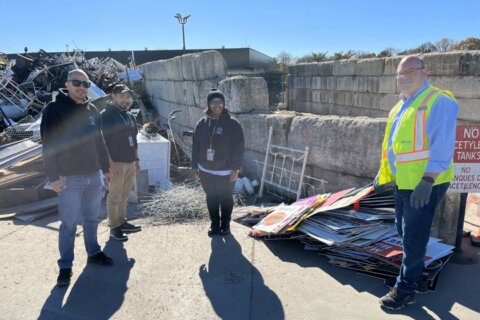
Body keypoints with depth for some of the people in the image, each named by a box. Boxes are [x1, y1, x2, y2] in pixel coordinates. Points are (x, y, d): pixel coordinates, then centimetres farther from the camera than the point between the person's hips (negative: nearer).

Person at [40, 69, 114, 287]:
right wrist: (53, 176, -16)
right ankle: (65, 266, 16)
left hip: (93, 175, 5)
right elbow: (49, 145, -12)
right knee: (69, 224, 3)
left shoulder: (92, 110, 9)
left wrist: (105, 167, 17)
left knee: (92, 219, 17)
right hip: (69, 178, -5)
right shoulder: (54, 109, -9)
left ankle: (94, 253, 33)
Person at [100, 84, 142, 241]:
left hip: (130, 162, 7)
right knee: (115, 197, 0)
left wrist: (136, 160, 18)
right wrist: (110, 163, -18)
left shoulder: (130, 116, 15)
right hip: (117, 163, -7)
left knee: (124, 196, 14)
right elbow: (103, 142, -14)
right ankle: (114, 227, 10)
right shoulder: (106, 115, -8)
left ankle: (122, 222, 25)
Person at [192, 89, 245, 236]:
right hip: (206, 170, 4)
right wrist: (194, 166, 6)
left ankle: (225, 225, 27)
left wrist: (235, 168, -13)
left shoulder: (232, 123, -10)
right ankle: (214, 225, 29)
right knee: (211, 198, 14)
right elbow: (196, 146, 8)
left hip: (225, 171, -3)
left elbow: (239, 148, -10)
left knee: (226, 199, 10)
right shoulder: (202, 123, 2)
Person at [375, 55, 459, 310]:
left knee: (413, 237, 0)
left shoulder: (438, 101, -13)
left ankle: (405, 289, 13)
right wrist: (383, 173, 22)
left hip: (425, 184, -9)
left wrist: (427, 180, -28)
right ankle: (415, 274, 38)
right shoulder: (401, 106, 15)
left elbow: (442, 145, -21)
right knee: (405, 232, 19)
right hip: (403, 182, 9)